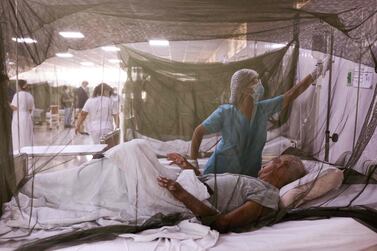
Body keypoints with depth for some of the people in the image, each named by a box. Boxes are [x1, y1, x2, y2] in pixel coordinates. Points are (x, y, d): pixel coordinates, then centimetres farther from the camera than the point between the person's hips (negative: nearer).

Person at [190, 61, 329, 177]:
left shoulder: (264, 109, -11)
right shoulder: (224, 113, -22)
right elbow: (198, 132, -13)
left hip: (250, 174, 4)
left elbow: (292, 93, -3)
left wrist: (314, 74, -3)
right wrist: (193, 163, -14)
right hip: (221, 172, -3)